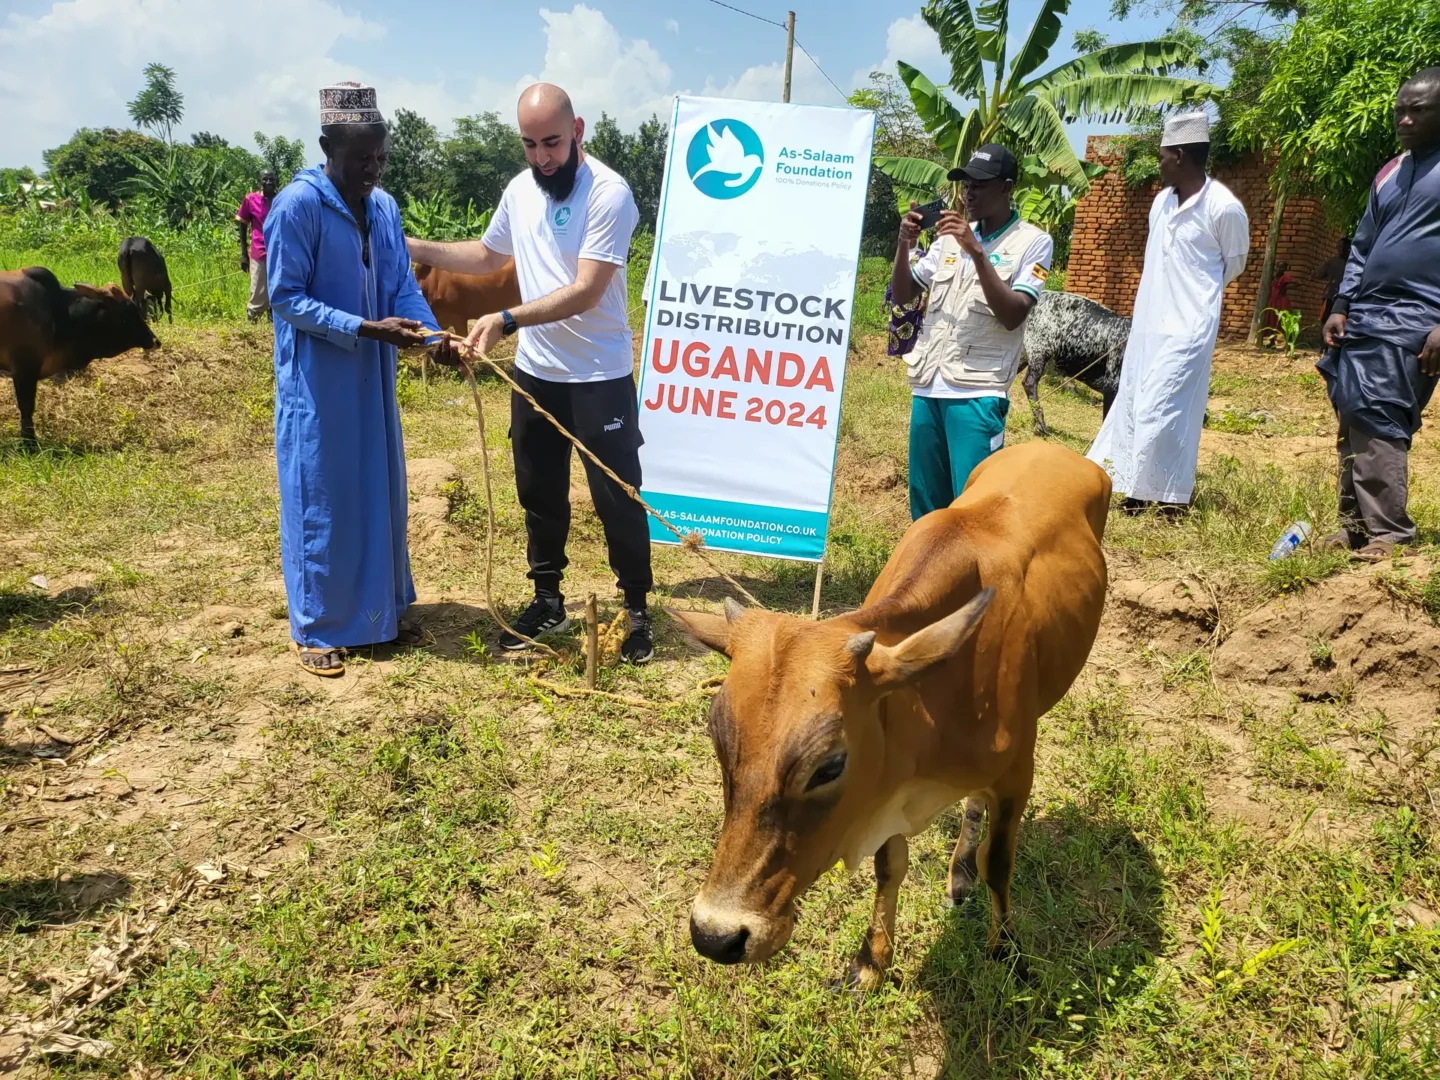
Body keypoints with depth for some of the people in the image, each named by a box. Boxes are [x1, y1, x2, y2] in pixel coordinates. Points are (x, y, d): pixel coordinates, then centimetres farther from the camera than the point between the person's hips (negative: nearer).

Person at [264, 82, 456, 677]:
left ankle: (384, 610, 28)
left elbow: (403, 285, 8)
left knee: (381, 492, 13)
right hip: (316, 383, -7)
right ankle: (316, 629, 15)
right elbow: (286, 299, -16)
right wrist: (366, 329, -24)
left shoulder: (385, 207, 6)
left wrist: (434, 334, -11)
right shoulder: (297, 206, -14)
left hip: (373, 380, 7)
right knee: (320, 502, 2)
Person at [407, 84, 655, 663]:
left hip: (599, 379, -7)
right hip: (534, 374, 7)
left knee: (617, 498, 2)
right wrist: (413, 247, 14)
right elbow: (487, 255, 23)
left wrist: (506, 320, -30)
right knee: (539, 493, 16)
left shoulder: (609, 193, -17)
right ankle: (547, 600, 32)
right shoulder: (520, 190, 6)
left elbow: (585, 292, -24)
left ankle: (637, 609, 18)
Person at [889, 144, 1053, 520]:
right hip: (927, 386, 5)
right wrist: (904, 243, 0)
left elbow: (1012, 316, -11)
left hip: (978, 391, -5)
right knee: (924, 499, 11)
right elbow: (902, 297, 16)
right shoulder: (949, 237, 13)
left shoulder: (1033, 242, 0)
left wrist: (976, 251, -17)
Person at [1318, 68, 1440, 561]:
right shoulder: (1388, 175, 18)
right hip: (1362, 317, 7)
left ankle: (1389, 533, -6)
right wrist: (1340, 308, 10)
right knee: (1354, 420, 5)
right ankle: (1357, 523, 13)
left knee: (1377, 420, -13)